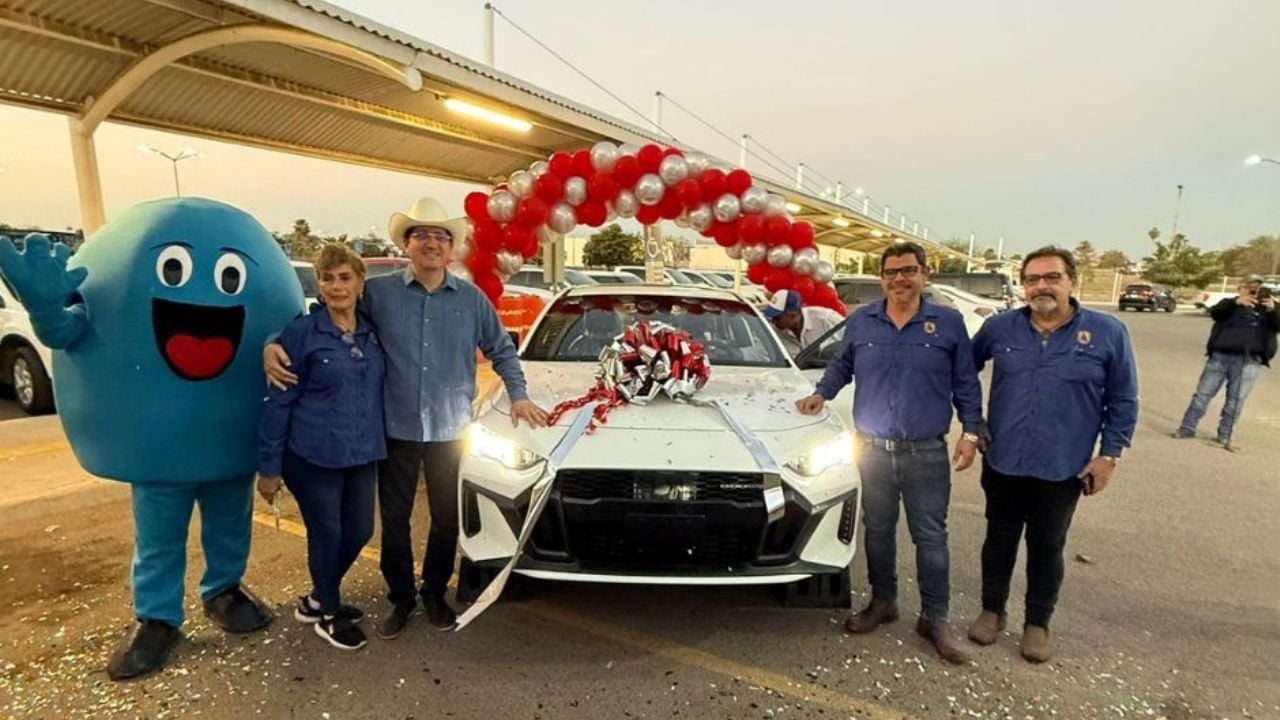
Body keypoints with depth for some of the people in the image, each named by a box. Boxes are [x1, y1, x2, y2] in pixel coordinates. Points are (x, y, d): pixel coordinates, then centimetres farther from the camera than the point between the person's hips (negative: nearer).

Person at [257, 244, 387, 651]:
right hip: (314, 456, -5)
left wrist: (377, 443, 9)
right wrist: (269, 467, -7)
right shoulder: (301, 333, -10)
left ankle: (316, 600, 38)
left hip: (362, 455, 6)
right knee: (326, 534, 7)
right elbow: (278, 402, -8)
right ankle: (328, 615, 31)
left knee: (359, 531, 12)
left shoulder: (372, 333, 5)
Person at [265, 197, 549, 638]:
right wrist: (275, 343, -13)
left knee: (446, 519, 13)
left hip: (451, 431, 1)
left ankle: (435, 594, 35)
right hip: (396, 430, -1)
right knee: (394, 520, 11)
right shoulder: (378, 292, -3)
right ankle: (401, 598, 33)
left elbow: (502, 351, 12)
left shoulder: (473, 299, 3)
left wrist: (518, 395, 2)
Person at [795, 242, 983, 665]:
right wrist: (821, 394, 5)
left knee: (930, 537, 7)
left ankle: (935, 618, 22)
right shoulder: (861, 322, 3)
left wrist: (971, 431, -1)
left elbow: (966, 383, 4)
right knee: (878, 530, 14)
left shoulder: (949, 324, -1)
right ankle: (882, 602, 32)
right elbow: (841, 366, 17)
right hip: (872, 450, 2)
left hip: (927, 454, -2)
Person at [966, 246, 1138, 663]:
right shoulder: (999, 328, -2)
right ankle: (992, 611, 33)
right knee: (1000, 539, 15)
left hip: (1062, 470, -1)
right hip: (1002, 463, 2)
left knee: (1047, 547, 13)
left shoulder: (1108, 333, -6)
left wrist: (1109, 455, -4)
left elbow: (1123, 401, -1)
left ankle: (1038, 624, 32)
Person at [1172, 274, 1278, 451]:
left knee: (1235, 400, 3)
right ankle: (1187, 428, 9)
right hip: (1220, 356, 0)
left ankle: (1224, 436, 12)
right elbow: (1214, 312, -11)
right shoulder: (1230, 303, 10)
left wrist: (1272, 310, -21)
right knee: (1203, 393, 2)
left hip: (1249, 361, 1)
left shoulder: (1268, 308, 13)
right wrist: (1237, 302, -27)